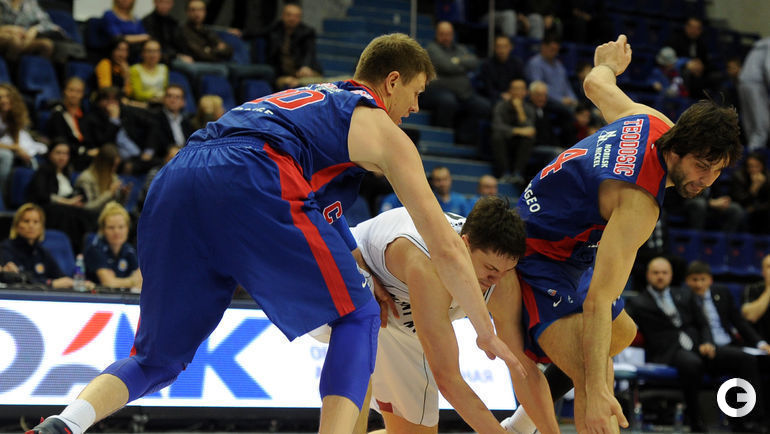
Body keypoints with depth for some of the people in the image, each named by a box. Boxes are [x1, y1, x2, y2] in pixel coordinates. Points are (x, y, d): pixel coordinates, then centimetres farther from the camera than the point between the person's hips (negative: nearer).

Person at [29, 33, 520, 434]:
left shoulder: (302, 98, 40)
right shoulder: (385, 133, 21)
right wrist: (487, 331, 31)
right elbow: (445, 247, 20)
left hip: (172, 183, 6)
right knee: (357, 317, 12)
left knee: (156, 361, 16)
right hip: (249, 181, -6)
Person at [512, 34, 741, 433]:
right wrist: (598, 391, -49)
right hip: (537, 262, -11)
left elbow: (595, 85, 11)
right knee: (591, 381, -32)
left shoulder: (651, 121, -11)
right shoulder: (639, 203, -35)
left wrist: (607, 65, 36)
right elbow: (597, 301, -41)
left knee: (622, 333, 32)